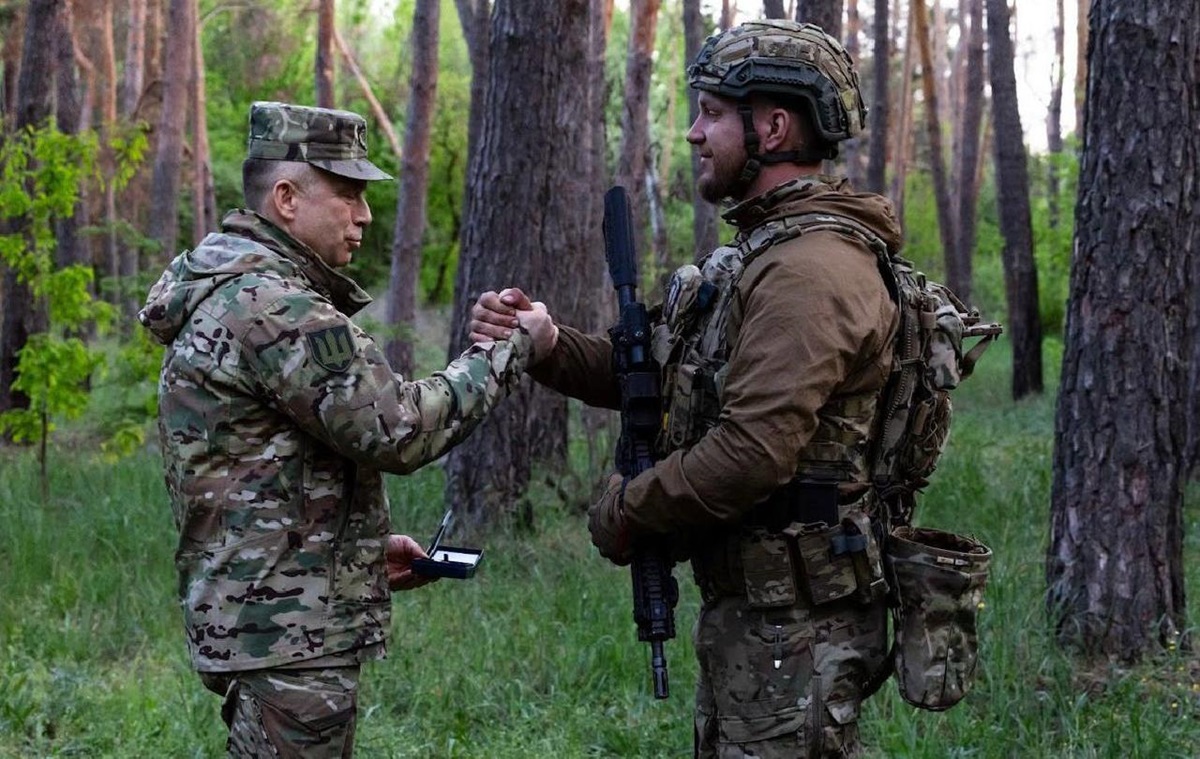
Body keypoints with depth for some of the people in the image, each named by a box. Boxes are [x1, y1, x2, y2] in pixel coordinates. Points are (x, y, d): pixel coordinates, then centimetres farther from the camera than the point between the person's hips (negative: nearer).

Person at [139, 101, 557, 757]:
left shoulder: (225, 290, 16)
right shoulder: (270, 305, -18)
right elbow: (400, 430, -20)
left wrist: (366, 545, 14)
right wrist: (512, 348, -10)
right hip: (288, 630, -11)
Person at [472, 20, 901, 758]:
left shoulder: (809, 272, -20)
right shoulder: (767, 249, 15)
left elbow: (751, 454, -27)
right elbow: (660, 375, 16)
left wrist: (626, 510, -12)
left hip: (793, 628, -10)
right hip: (748, 612, 10)